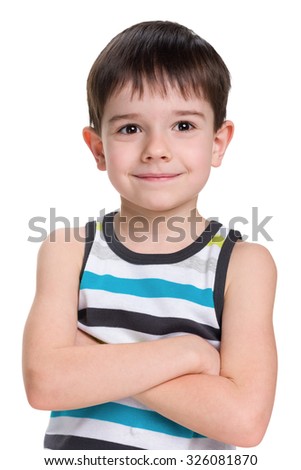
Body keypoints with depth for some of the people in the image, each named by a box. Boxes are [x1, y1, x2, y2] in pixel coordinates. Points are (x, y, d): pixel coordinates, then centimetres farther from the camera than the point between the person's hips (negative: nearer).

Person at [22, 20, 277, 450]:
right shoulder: (69, 250, -5)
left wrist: (92, 356, -19)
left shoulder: (244, 263, -10)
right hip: (76, 442, 2)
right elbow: (44, 381, -17)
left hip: (191, 450, -1)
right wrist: (186, 351, -20)